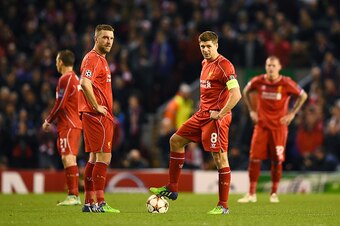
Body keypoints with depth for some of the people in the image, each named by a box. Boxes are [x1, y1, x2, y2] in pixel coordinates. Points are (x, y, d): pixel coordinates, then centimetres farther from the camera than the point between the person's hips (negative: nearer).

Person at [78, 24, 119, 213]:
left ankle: (89, 202, 14)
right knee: (104, 157, -11)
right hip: (98, 117, -10)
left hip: (102, 116, 10)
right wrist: (97, 107, -21)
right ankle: (100, 203, -11)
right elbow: (85, 84, -28)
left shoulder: (101, 59, 18)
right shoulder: (93, 59, -13)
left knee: (94, 158, 11)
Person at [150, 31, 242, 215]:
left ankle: (223, 206, -4)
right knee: (175, 141, 13)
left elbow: (236, 94, -22)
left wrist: (220, 114, -19)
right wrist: (203, 108, 16)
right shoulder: (205, 64, 14)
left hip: (216, 118, -10)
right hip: (202, 115, 10)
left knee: (220, 158, -8)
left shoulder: (224, 65, -14)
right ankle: (172, 189, 19)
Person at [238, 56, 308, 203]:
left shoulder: (286, 83, -8)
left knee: (277, 160, 1)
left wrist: (292, 113, -1)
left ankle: (274, 194, 15)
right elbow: (245, 92, 17)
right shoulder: (258, 81, -3)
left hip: (279, 126, -1)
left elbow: (303, 96, 4)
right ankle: (251, 194, 0)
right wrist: (252, 110, 10)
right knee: (254, 158, -7)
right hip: (261, 125, 1)